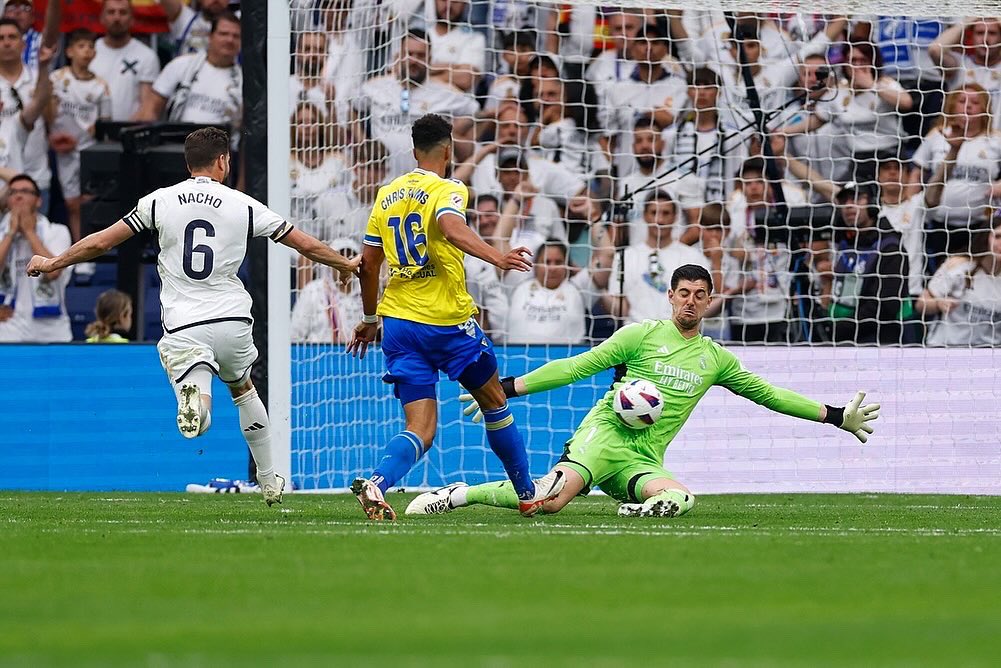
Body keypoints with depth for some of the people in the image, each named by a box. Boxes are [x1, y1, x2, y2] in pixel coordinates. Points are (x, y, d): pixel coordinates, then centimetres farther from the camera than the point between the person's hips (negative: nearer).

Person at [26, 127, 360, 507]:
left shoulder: (160, 201, 2)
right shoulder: (244, 206, 3)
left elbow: (101, 242, 5)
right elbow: (305, 244, 10)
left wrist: (53, 263, 20)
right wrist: (345, 265, 29)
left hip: (184, 328, -1)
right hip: (233, 320, 1)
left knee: (197, 425, -6)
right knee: (244, 390, 28)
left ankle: (194, 392, -43)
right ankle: (269, 481, 32)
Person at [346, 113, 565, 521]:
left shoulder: (387, 195, 11)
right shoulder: (447, 190, -6)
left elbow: (368, 262, 14)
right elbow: (452, 229, -29)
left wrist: (370, 319, 25)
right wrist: (496, 257, -42)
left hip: (397, 320, 5)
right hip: (446, 319, -5)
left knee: (421, 430, 1)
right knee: (494, 399, 19)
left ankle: (376, 484, -28)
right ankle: (528, 493, 30)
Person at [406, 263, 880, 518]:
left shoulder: (715, 358, 18)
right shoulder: (642, 335, 5)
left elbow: (768, 393, 25)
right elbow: (577, 367, 3)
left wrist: (836, 416, 22)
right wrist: (508, 388, -5)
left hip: (644, 460, 3)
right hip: (605, 433, -3)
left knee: (682, 499, -34)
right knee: (552, 499, -32)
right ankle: (461, 495, -18)